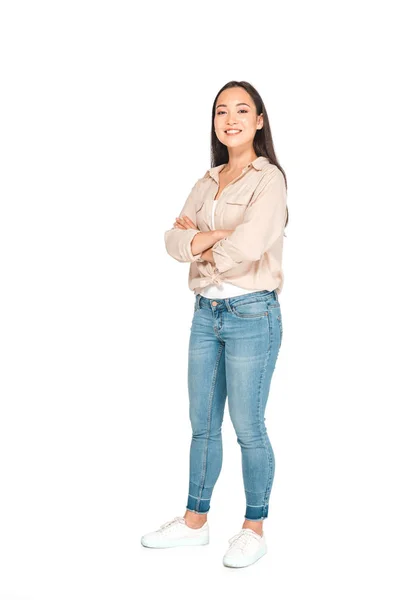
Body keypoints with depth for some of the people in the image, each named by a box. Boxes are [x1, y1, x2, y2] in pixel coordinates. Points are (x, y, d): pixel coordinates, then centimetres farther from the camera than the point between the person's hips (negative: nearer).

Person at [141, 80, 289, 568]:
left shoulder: (268, 179, -9)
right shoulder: (208, 181, 12)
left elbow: (247, 246, -24)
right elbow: (174, 238, 1)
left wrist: (199, 244, -6)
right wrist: (217, 236, -16)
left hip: (251, 313, -7)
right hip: (207, 311, 7)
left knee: (248, 427, 3)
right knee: (202, 423, 14)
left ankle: (254, 528, 21)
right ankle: (195, 521, 28)